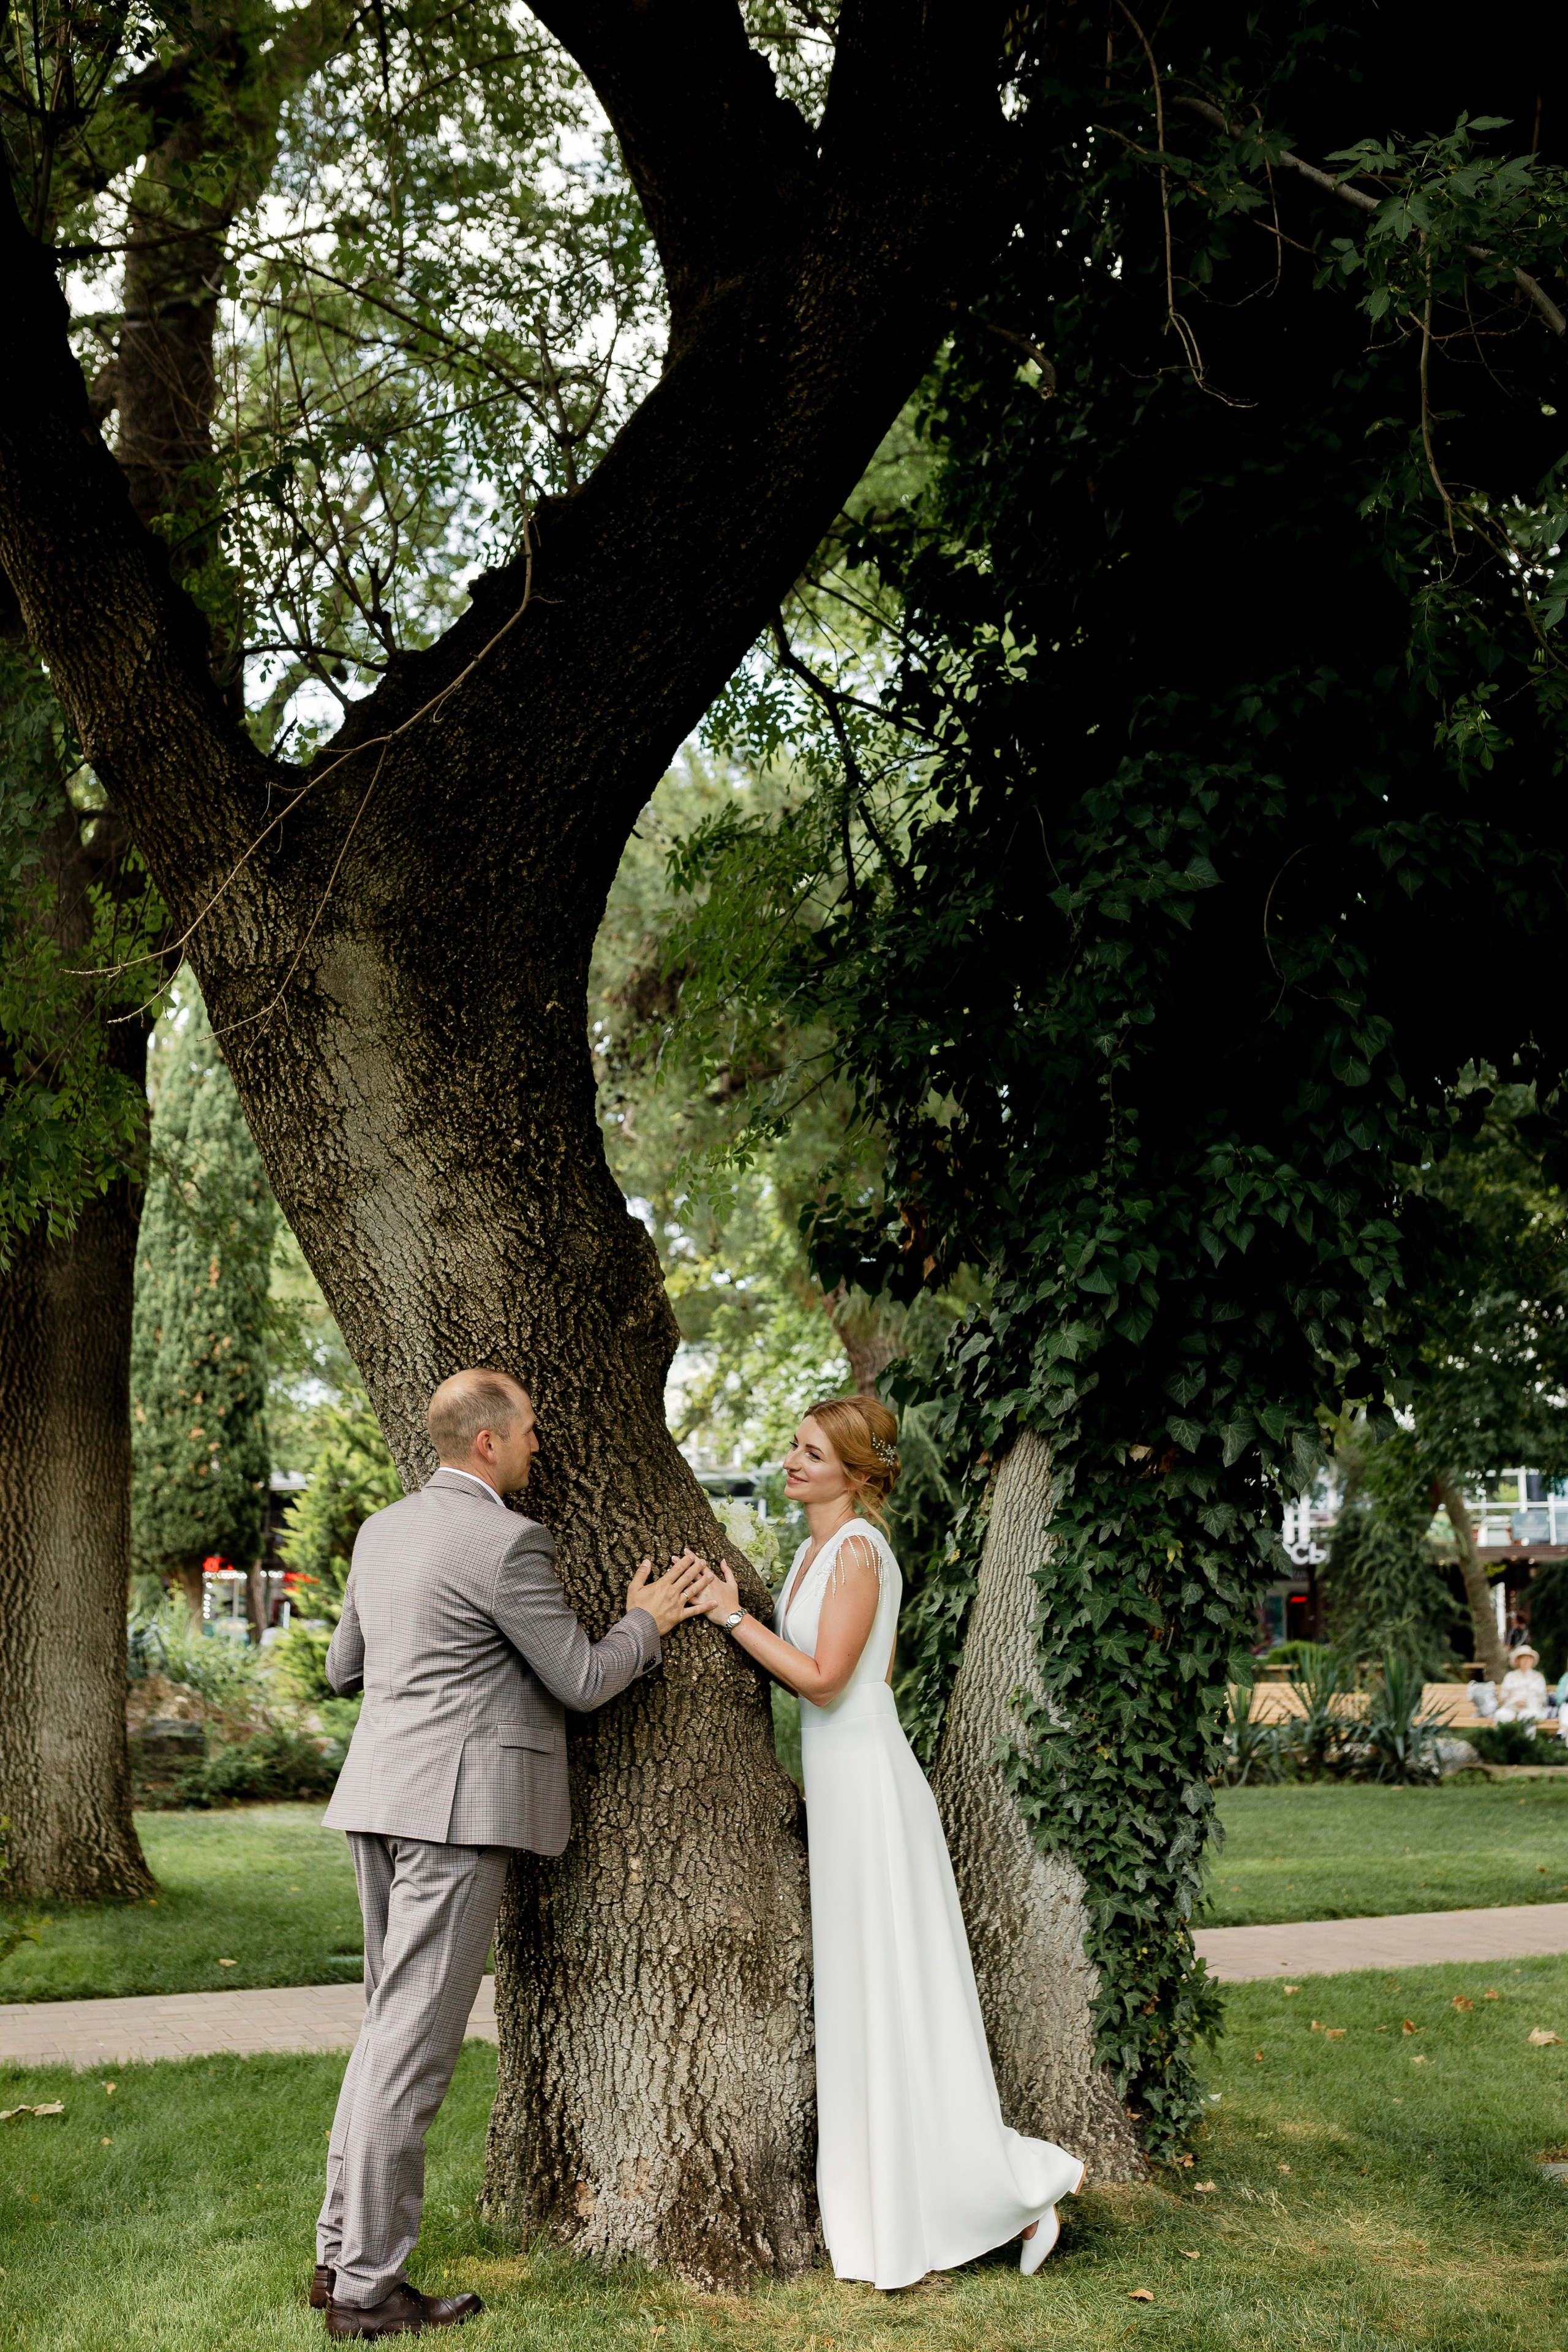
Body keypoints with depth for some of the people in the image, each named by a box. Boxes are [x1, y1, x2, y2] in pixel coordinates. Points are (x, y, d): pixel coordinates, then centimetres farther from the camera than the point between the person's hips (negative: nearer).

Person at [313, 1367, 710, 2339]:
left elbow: (344, 1666, 21)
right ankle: (368, 2289, 3)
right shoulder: (508, 1543, -14)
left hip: (381, 1798, 9)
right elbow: (581, 1682, -10)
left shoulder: (384, 1530, 12)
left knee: (390, 2028, 17)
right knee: (414, 2045, -3)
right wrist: (647, 1622, 7)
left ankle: (342, 2252, 22)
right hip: (457, 1805, -9)